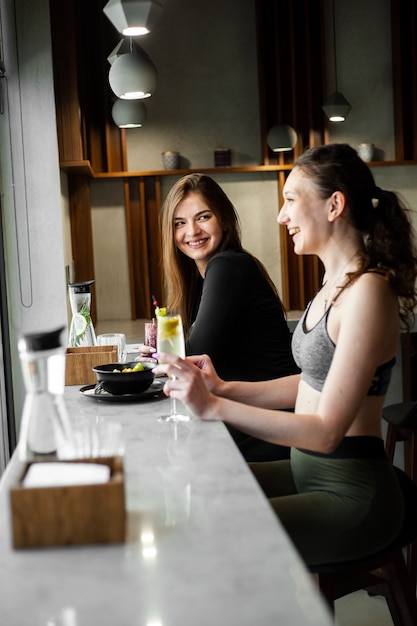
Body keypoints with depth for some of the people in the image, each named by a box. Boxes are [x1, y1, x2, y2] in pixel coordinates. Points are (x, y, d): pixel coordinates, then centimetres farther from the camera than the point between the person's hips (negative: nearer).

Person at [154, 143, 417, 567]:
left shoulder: (367, 291, -21)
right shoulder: (334, 283, 9)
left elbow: (326, 430, -23)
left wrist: (215, 407, -24)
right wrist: (225, 388, 4)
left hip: (351, 494, -9)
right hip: (307, 470, 9)